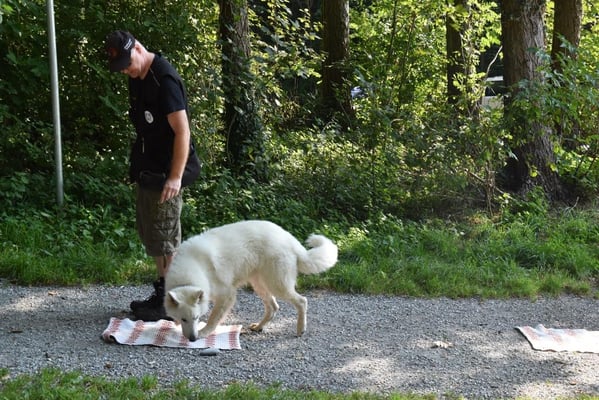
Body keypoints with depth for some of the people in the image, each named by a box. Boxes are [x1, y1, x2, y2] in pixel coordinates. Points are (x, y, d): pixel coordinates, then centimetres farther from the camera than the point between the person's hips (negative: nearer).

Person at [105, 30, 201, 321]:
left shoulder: (165, 79, -19)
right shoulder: (138, 78, 9)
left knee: (164, 238, -3)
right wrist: (137, 167, 18)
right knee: (149, 233, 15)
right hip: (147, 171, 9)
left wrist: (176, 177, -23)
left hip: (166, 174, -9)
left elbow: (182, 131, -21)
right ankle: (161, 294, 26)